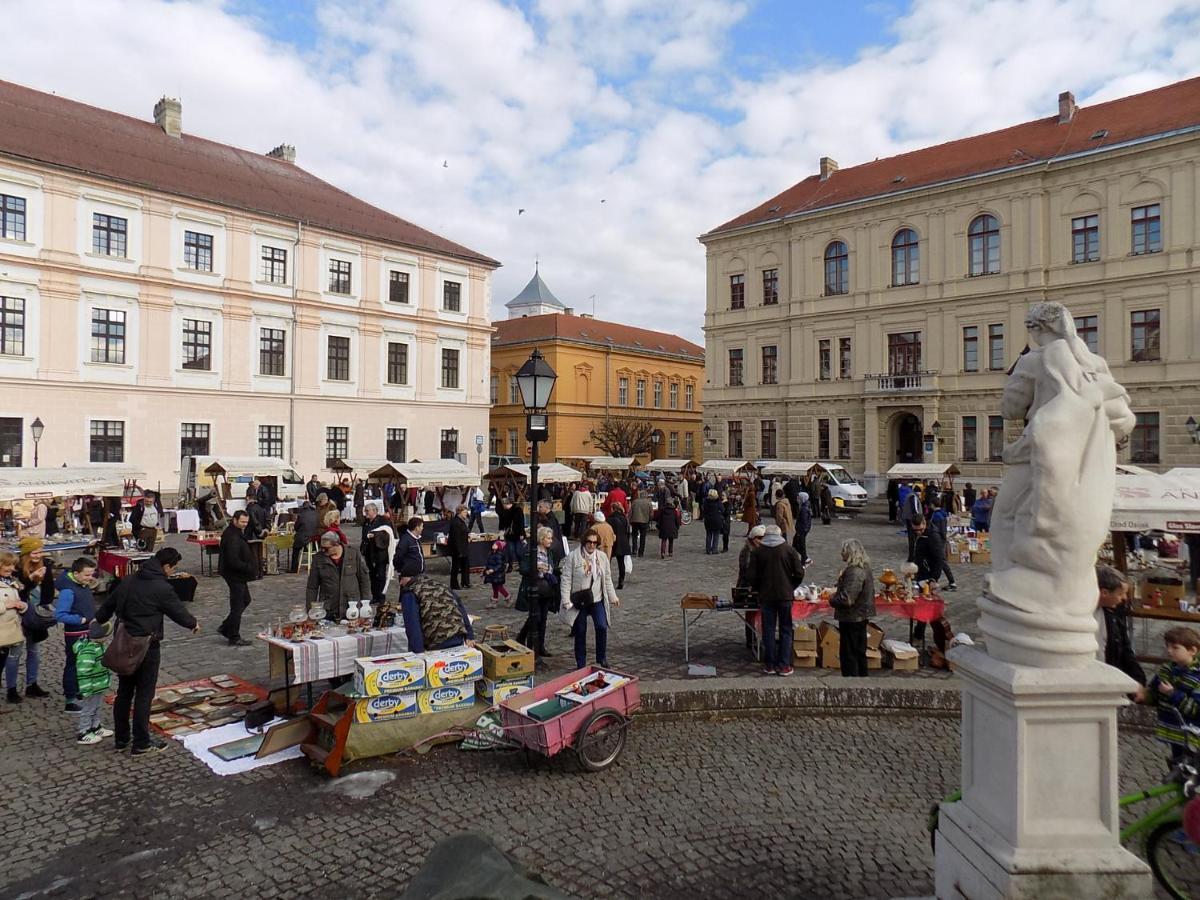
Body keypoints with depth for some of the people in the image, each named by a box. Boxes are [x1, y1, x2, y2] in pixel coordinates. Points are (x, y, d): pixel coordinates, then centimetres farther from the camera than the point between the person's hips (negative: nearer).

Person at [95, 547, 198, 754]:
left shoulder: (129, 581, 6)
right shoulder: (162, 588, -16)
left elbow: (108, 604, 17)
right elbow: (179, 612, -6)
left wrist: (98, 621, 35)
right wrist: (194, 624, 13)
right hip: (146, 647, -7)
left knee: (124, 691, 16)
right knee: (144, 694, 1)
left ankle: (120, 738, 26)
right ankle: (141, 743, 9)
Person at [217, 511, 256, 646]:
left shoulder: (237, 533, 10)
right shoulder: (232, 537, -23)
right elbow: (234, 561, -28)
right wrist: (250, 568, -20)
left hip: (238, 575, 11)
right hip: (235, 575, -11)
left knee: (245, 600, 21)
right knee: (237, 606, -1)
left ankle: (225, 628, 27)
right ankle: (234, 638, 10)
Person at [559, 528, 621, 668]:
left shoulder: (602, 556, 3)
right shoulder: (573, 556, -8)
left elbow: (607, 578, 10)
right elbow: (566, 580, -9)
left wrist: (613, 596, 7)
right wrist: (566, 600, -14)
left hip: (597, 599, 2)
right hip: (579, 601, -2)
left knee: (602, 627, -12)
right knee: (580, 633, 6)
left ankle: (602, 659, 8)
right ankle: (581, 665, 20)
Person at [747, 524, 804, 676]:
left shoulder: (757, 551, -2)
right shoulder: (789, 549, -2)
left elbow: (751, 576, -4)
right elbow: (799, 573, -4)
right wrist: (791, 588, 11)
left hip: (766, 597, 0)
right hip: (785, 596, 0)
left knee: (768, 631, 8)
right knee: (785, 631, 8)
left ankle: (769, 665, 13)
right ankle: (784, 666, 9)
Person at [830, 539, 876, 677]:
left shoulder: (854, 572, -25)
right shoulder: (864, 568, 7)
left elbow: (847, 599, -29)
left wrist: (832, 600, -11)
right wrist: (836, 594, 9)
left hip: (851, 618, -10)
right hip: (861, 617, 10)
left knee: (848, 654, 1)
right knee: (859, 652, 20)